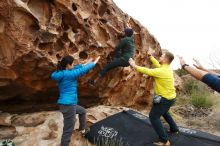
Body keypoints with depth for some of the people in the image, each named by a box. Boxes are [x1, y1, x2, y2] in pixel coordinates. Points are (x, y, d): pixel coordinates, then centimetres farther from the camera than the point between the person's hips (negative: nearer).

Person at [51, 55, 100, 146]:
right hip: (68, 104, -10)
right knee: (68, 131, 1)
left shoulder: (61, 73, 7)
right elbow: (83, 70, -7)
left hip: (68, 104, 10)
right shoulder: (68, 74, -16)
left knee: (82, 111, 33)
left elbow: (74, 69, 20)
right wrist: (94, 63, 7)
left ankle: (82, 130, 47)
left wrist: (84, 64, 21)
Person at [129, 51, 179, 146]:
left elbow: (146, 71, -23)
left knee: (153, 116, -3)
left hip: (165, 99, -10)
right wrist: (150, 56, 23)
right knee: (163, 112, 32)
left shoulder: (162, 71, -25)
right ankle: (174, 129, 47)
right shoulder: (167, 69, 3)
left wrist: (134, 65, -13)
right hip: (170, 97, 10)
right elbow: (157, 64, 18)